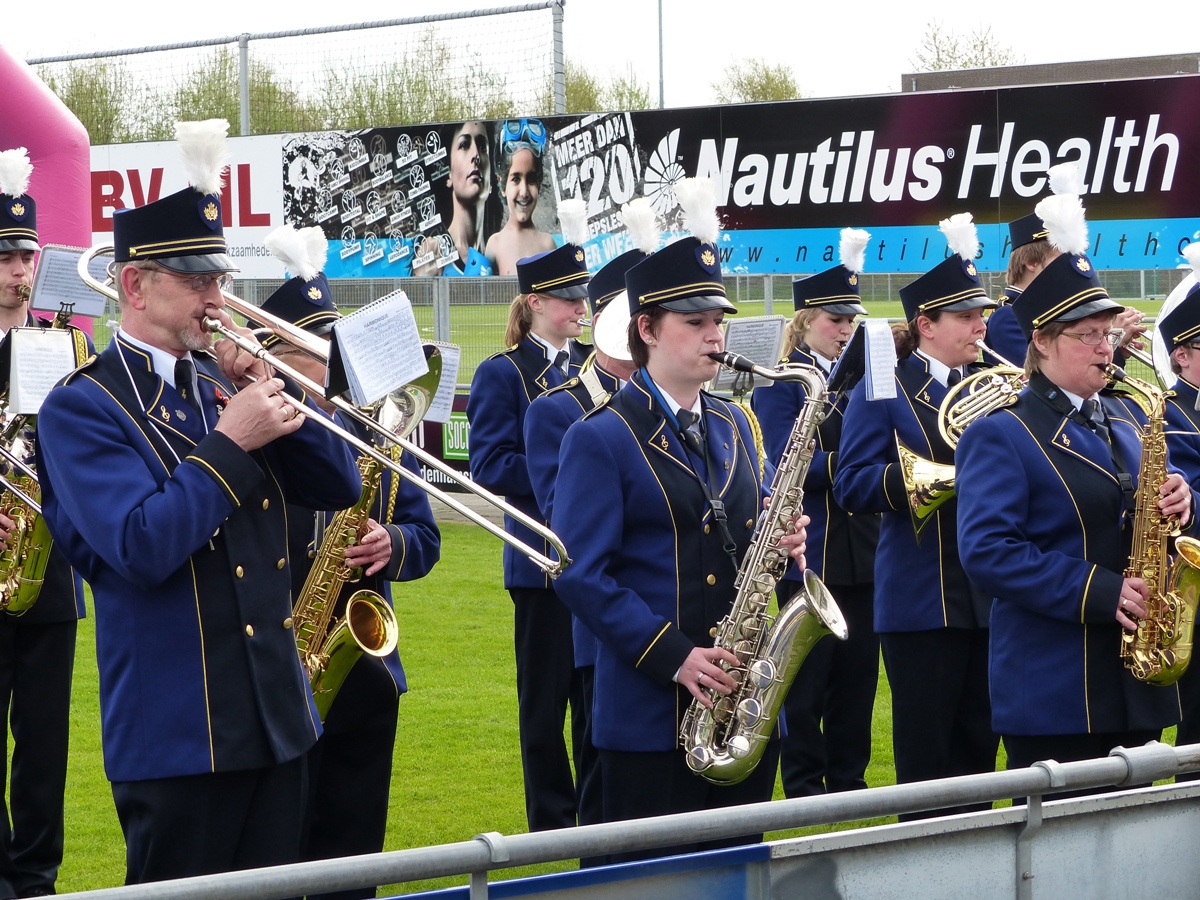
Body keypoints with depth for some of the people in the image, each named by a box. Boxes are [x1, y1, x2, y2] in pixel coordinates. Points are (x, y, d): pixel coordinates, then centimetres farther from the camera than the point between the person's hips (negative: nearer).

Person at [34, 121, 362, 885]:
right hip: (178, 736, -7)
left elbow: (339, 486, 10)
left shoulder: (222, 385, 12)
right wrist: (231, 443, -19)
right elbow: (143, 549, -22)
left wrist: (270, 393, -4)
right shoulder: (82, 408, -9)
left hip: (277, 719, 7)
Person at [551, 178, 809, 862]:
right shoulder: (600, 438, -7)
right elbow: (582, 575, -13)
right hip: (651, 717, -6)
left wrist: (780, 542, -5)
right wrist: (674, 656, -21)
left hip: (744, 702, 6)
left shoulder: (733, 426, 15)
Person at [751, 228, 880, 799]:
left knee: (859, 667, 8)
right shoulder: (780, 383, -5)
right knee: (809, 672, 0)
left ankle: (849, 779, 18)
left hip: (862, 549, 6)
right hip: (808, 551, -5)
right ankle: (803, 787, 9)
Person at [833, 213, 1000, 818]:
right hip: (921, 602, -5)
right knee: (925, 751, -1)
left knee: (978, 744, 10)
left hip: (990, 599, 5)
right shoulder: (883, 391, -3)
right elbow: (852, 485, -13)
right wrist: (948, 475, -24)